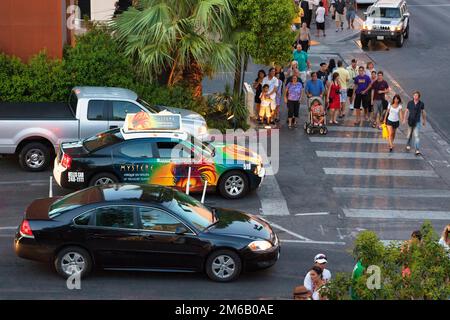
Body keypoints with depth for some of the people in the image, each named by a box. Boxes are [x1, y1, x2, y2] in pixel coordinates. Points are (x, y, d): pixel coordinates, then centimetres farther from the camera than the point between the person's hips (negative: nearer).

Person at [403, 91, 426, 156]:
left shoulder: (421, 104, -5)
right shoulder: (410, 103, -4)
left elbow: (423, 112, 7)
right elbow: (407, 111, 2)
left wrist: (424, 120, 14)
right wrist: (404, 119, -3)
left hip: (417, 122, -2)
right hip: (410, 121, 2)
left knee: (416, 135, -11)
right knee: (409, 134, 16)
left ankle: (417, 150, -13)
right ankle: (408, 145, 44)